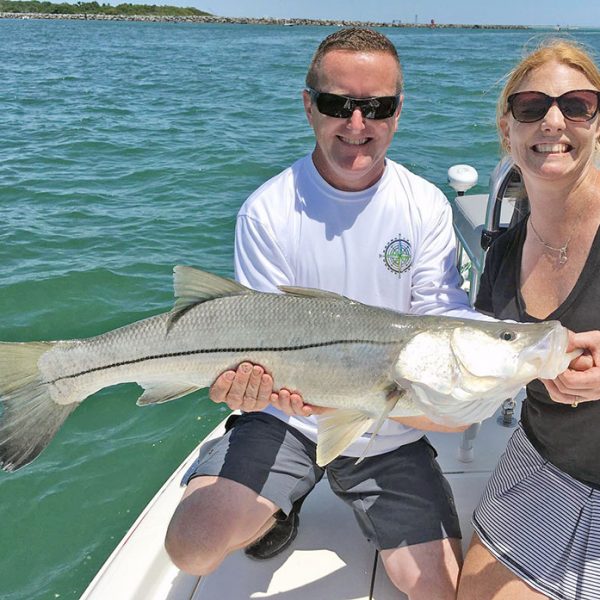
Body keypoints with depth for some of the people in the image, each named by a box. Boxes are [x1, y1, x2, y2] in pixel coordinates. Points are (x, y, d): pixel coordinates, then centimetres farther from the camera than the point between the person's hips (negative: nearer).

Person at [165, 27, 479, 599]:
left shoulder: (427, 207, -5)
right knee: (192, 546, -19)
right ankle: (274, 508, 15)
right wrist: (250, 381, -36)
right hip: (287, 419, -1)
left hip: (392, 433, 2)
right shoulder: (267, 212, -11)